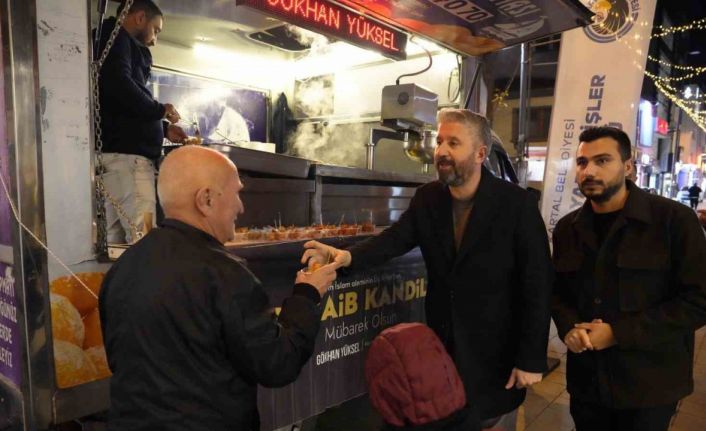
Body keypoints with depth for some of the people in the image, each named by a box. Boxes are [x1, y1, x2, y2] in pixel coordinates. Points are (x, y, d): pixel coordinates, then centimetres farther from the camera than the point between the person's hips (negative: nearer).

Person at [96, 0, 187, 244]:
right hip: (125, 152, -10)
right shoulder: (116, 36, 0)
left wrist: (164, 129, 23)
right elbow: (119, 85, -18)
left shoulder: (116, 41, 29)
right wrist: (160, 110, -5)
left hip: (117, 151, 10)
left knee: (115, 239, 6)